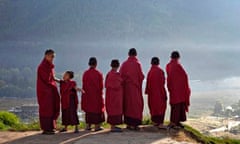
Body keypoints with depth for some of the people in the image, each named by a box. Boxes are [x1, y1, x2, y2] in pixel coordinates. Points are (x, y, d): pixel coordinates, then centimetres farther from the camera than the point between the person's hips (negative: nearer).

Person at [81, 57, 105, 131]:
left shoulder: (85, 73, -5)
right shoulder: (98, 74, -12)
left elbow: (84, 85, 0)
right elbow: (101, 86, -7)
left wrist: (86, 91, 12)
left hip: (87, 94, 3)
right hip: (97, 94, -3)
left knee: (88, 108, 14)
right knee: (97, 108, 8)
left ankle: (88, 126, 12)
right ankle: (97, 126, 7)